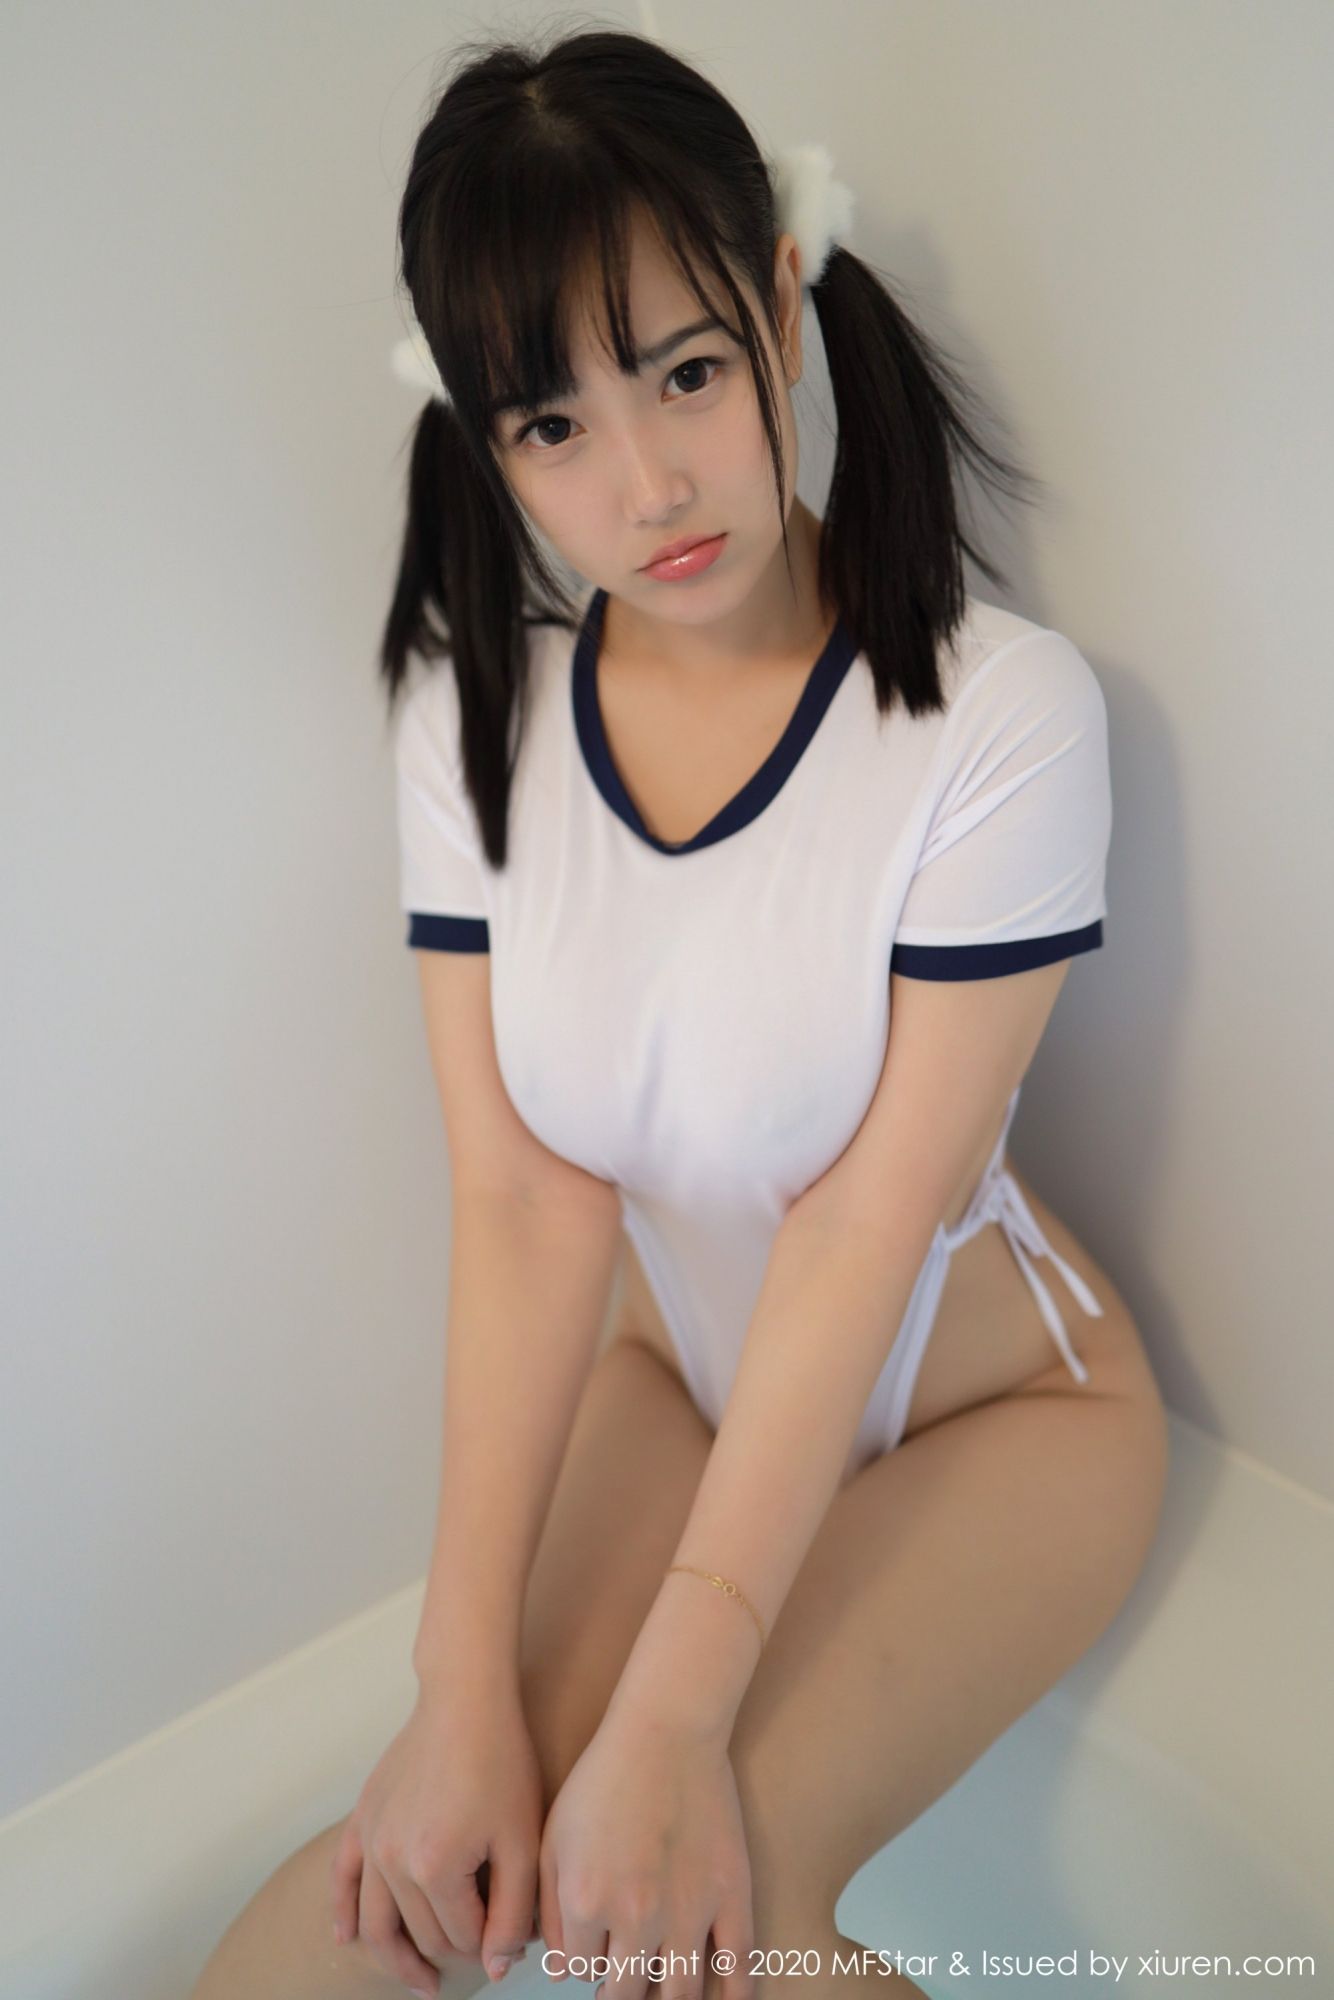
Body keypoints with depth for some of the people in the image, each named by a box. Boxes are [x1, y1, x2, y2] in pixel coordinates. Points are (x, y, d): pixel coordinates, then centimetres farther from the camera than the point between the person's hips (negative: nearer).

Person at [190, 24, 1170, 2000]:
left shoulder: (1003, 710, -22)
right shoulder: (476, 717, -10)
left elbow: (867, 1221, -23)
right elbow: (521, 1199, -16)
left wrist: (674, 1712, -23)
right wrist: (467, 1688, -20)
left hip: (988, 1404, -2)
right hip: (672, 1370, 3)